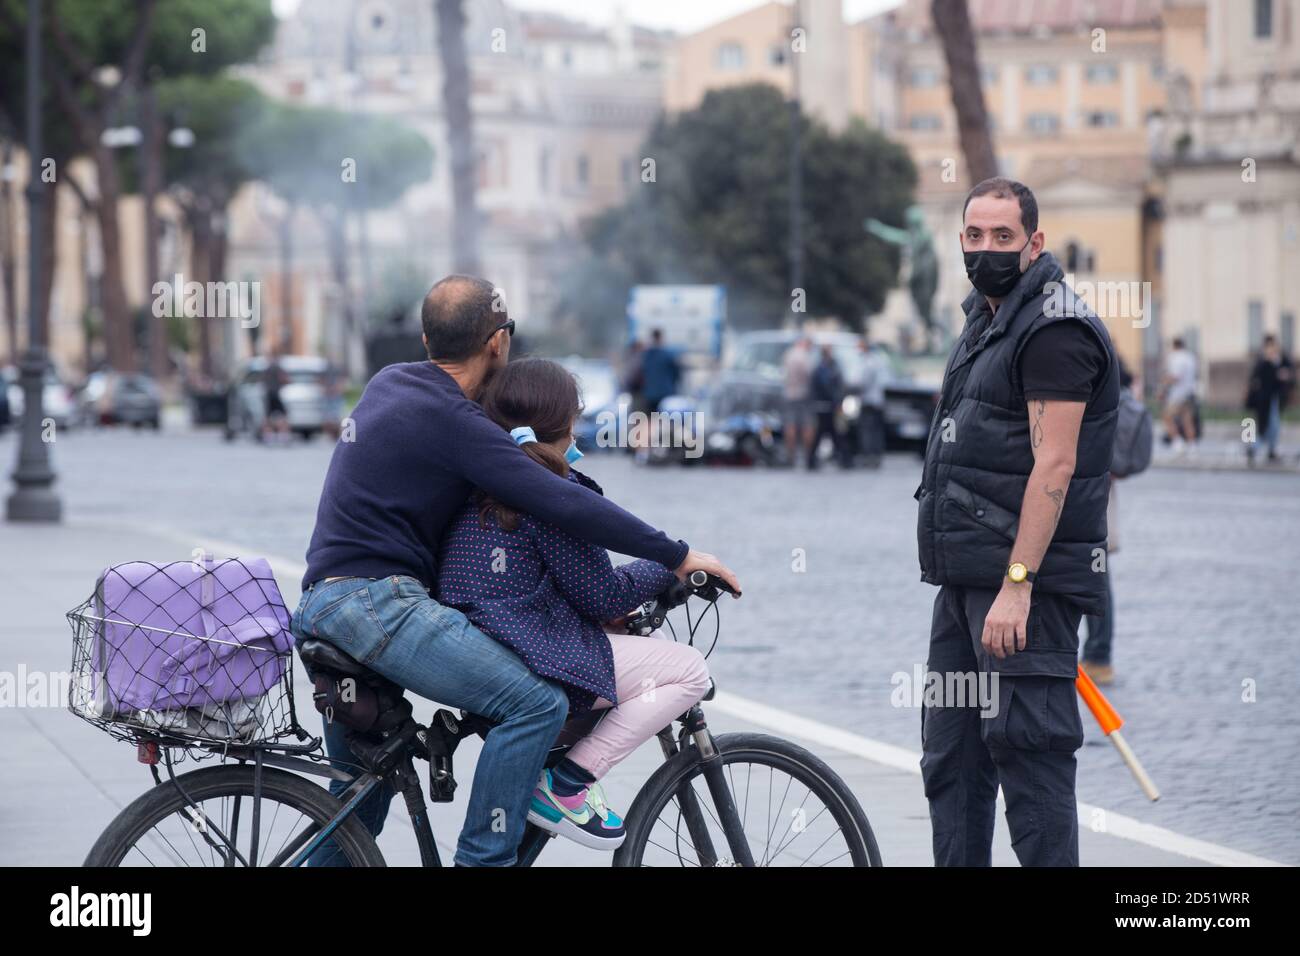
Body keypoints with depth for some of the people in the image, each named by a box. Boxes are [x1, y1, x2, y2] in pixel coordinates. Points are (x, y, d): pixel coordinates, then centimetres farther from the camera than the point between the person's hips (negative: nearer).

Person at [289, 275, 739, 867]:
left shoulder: (389, 383, 14)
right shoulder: (451, 419, -13)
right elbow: (563, 504, -17)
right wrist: (677, 557, -12)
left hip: (322, 607, 10)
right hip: (376, 601, -10)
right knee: (537, 703, -16)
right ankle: (483, 859, -16)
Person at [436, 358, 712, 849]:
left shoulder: (475, 485, 13)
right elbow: (601, 597, -9)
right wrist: (672, 562, 6)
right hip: (532, 671, -9)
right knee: (690, 670, -5)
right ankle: (567, 783, -8)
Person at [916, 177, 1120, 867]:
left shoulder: (1054, 328, -12)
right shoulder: (986, 318, 19)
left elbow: (1053, 466, -19)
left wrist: (1017, 583, -24)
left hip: (1023, 581, -10)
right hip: (965, 577, 10)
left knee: (1029, 755, -9)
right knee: (951, 758, 13)